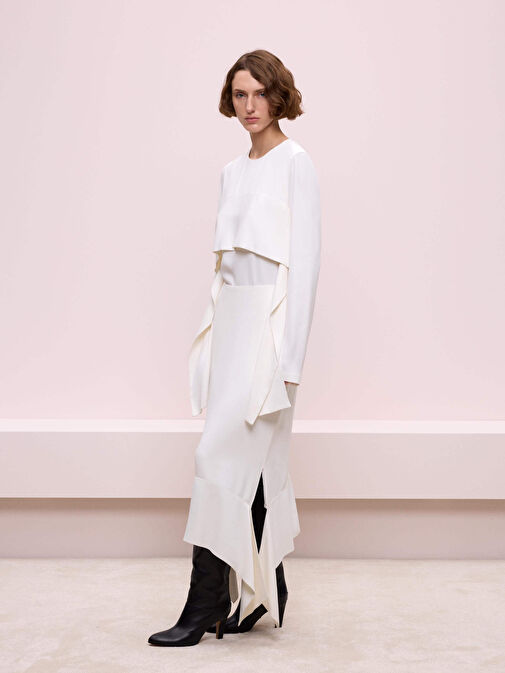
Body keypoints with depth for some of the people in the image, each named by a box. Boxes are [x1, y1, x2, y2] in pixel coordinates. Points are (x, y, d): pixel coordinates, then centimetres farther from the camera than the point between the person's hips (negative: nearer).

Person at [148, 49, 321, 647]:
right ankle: (265, 592, 21)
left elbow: (305, 259, -13)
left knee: (221, 455, -10)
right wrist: (215, 331, 14)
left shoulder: (294, 162, -7)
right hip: (231, 319, 8)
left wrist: (290, 356, -17)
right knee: (257, 463, 11)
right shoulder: (233, 171, 16)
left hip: (269, 321, -8)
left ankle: (205, 607, -1)